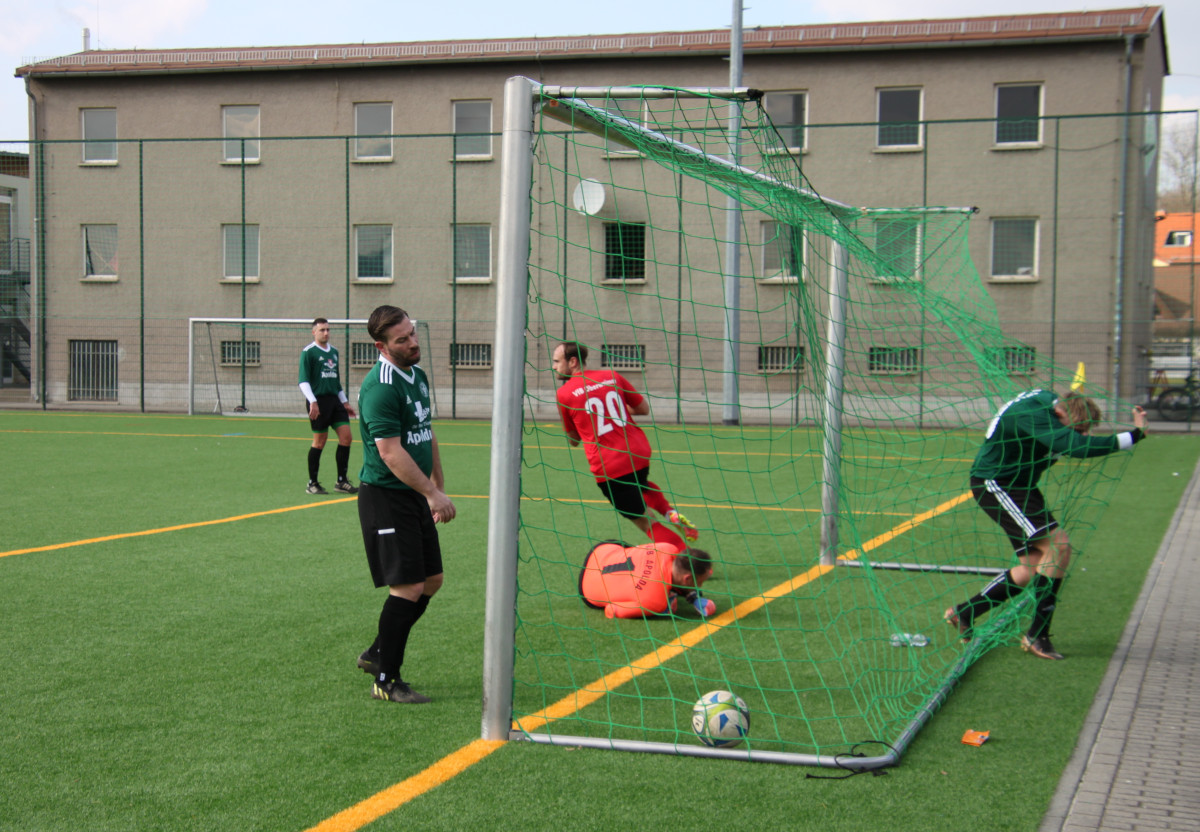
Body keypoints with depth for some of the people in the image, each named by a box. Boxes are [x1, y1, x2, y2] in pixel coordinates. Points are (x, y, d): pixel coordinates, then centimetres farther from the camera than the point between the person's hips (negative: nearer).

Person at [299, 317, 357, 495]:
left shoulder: (334, 352, 17)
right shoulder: (308, 352, -4)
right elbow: (303, 381, -10)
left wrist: (345, 402, 23)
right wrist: (312, 402, -21)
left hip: (334, 400, 7)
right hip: (318, 401, -6)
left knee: (346, 437, -2)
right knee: (319, 442, -3)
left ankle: (341, 481, 6)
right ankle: (312, 483, 8)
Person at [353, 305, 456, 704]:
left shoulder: (418, 376, 11)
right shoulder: (381, 387, -19)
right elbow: (390, 453, -24)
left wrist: (439, 486, 21)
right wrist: (432, 493, -22)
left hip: (415, 496, 9)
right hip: (386, 496, -9)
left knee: (432, 581, 12)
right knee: (408, 587, -9)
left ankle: (378, 653, 27)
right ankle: (386, 679, 3)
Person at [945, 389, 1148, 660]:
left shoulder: (1049, 400, -2)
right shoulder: (1033, 415, -30)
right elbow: (1077, 447, -42)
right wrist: (1136, 435, -38)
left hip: (1019, 485, 10)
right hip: (994, 483, -10)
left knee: (1033, 568, 6)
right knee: (1058, 544, -20)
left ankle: (963, 613, 16)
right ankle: (1037, 635, -14)